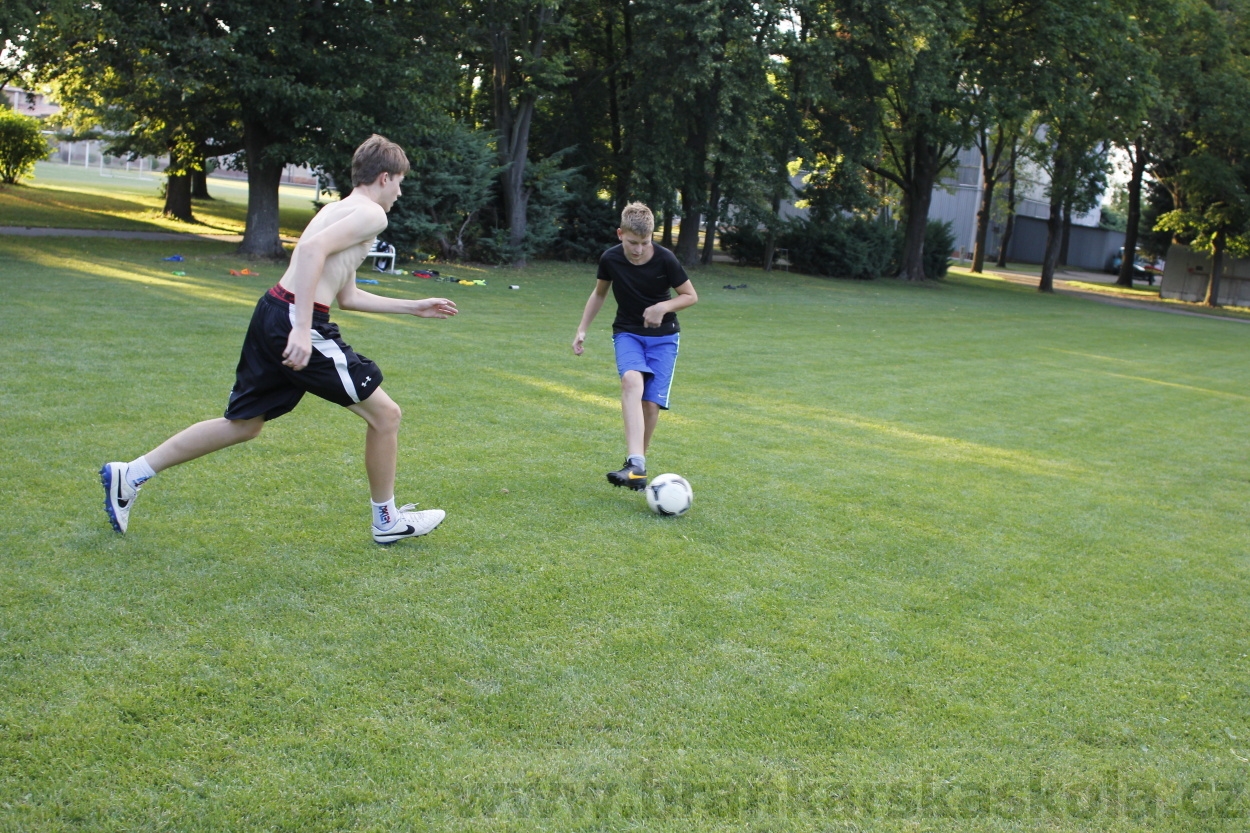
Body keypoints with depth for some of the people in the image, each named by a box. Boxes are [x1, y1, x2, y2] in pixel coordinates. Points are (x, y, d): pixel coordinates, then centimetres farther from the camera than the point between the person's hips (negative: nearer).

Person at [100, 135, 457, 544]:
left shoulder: (342, 210, 25)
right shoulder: (371, 214, -6)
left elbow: (348, 296, 29)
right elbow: (313, 248, -23)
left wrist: (414, 307, 33)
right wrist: (302, 327, -30)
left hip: (272, 314, 10)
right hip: (296, 321, -10)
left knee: (243, 424, 19)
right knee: (385, 413, 3)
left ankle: (129, 475, 21)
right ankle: (387, 521, 16)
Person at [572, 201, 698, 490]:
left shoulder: (665, 260, -15)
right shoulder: (611, 259, -9)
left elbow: (690, 296, -4)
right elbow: (599, 294, 10)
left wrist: (664, 306, -22)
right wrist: (582, 330, 7)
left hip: (663, 336, 0)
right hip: (627, 333, 0)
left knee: (651, 403, -11)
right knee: (632, 380, -30)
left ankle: (637, 460, 14)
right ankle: (636, 465, -41)